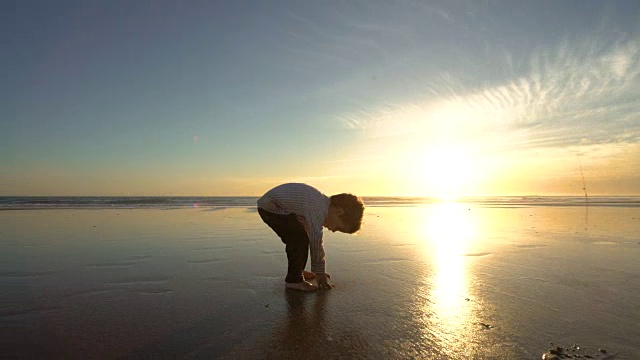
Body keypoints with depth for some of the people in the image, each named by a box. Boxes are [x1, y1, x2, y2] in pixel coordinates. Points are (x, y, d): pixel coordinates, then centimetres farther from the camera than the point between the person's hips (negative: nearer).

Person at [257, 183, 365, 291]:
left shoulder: (322, 205, 4)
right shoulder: (319, 208, -28)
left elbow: (316, 240, 13)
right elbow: (315, 241, -26)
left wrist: (320, 272, 16)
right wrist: (319, 272, -13)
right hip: (271, 208, -10)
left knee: (295, 240, 17)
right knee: (300, 240, -14)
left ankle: (296, 272, 34)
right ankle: (294, 280, -2)